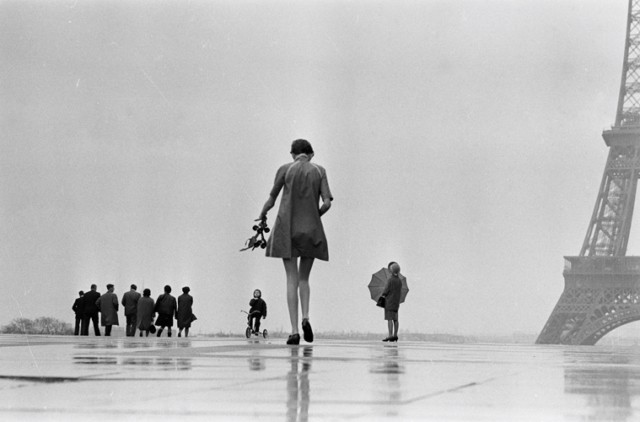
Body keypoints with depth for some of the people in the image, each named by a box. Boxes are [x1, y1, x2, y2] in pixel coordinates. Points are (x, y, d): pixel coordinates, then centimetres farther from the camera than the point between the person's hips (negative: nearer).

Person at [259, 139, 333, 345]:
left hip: (287, 230, -1)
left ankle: (294, 330, -11)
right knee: (304, 278, 16)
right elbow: (327, 203, -3)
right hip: (311, 231, 1)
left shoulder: (285, 169, 1)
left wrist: (262, 216, 26)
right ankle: (305, 317, -9)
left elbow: (271, 200, 5)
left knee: (292, 279, 0)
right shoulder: (319, 171, 4)